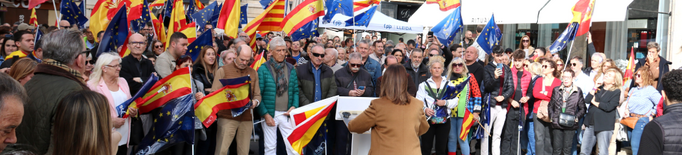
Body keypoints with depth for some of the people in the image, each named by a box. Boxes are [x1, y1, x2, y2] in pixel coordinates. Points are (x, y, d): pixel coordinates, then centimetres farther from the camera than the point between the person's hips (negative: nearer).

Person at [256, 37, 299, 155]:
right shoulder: (263, 69, -2)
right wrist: (265, 114, -11)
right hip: (270, 114, -3)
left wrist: (294, 106, -6)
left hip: (287, 114, 3)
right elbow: (258, 94, -5)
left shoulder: (291, 69, 10)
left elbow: (295, 90, 11)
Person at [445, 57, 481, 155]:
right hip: (450, 113, 3)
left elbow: (477, 95, 1)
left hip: (464, 113, -3)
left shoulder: (469, 77, 3)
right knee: (451, 138, 7)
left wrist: (476, 111, -4)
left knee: (462, 138, -6)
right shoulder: (448, 78, 10)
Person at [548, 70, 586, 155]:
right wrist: (552, 117, 0)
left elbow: (583, 108, 6)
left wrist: (576, 118, -7)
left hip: (570, 125, -1)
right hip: (557, 124, 1)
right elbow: (550, 106, 13)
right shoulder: (556, 90, 9)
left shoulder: (578, 91, 3)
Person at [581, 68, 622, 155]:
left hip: (604, 126, -5)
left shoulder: (616, 92, -2)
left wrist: (595, 103, -3)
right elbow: (587, 100, 1)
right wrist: (595, 88, -2)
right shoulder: (599, 89, 15)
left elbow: (608, 107, -15)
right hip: (591, 124, 5)